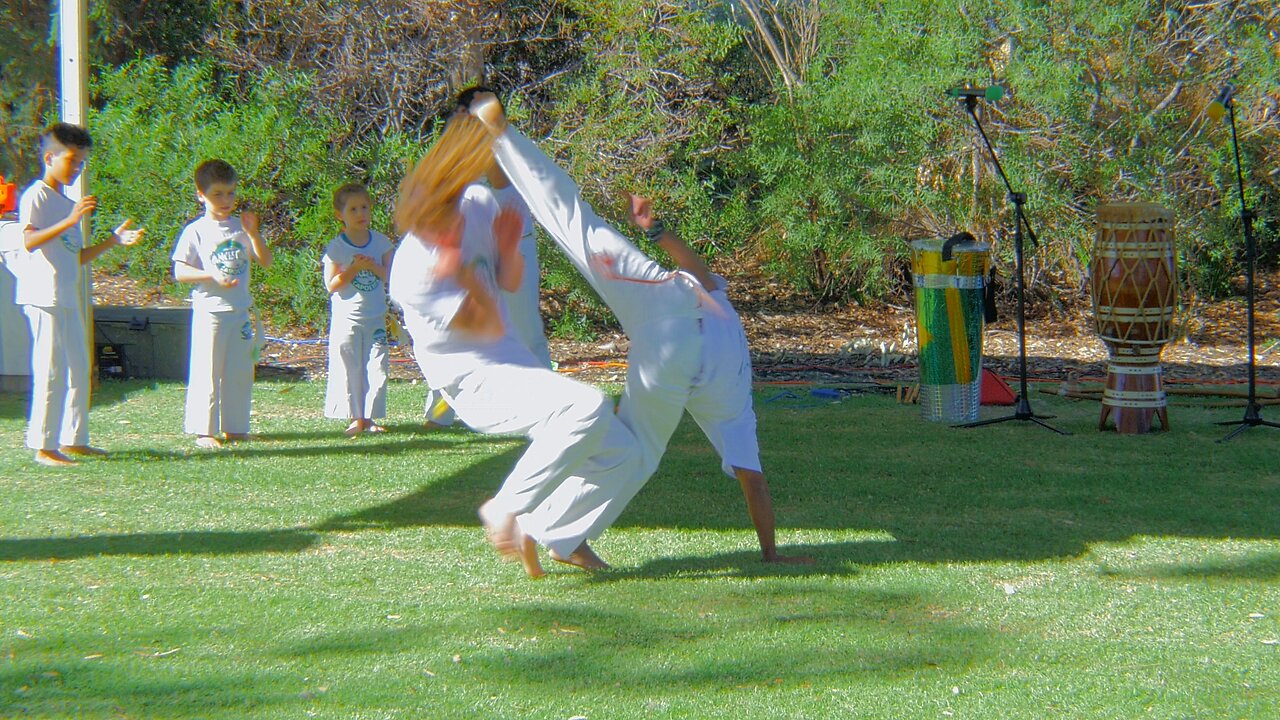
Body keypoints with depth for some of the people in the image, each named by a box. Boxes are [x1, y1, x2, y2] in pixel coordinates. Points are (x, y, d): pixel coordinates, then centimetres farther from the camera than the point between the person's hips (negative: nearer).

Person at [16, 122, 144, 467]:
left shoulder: (68, 203, 20)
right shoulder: (36, 196, -7)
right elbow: (29, 241, -23)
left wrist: (113, 240, 12)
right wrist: (70, 221, -31)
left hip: (68, 298, 9)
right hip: (43, 294, -9)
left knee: (79, 369, 12)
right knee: (50, 371, -9)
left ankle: (73, 438, 20)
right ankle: (43, 446, -5)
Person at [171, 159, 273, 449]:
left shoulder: (240, 227, 8)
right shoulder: (196, 231, -4)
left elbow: (266, 261, 5)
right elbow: (179, 272, -8)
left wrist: (252, 232, -8)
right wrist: (212, 276, -20)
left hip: (240, 311, 5)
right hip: (210, 310, -5)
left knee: (240, 371, 8)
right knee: (207, 372, -4)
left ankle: (234, 427, 16)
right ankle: (204, 431, 0)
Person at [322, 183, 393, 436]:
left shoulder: (380, 242, 4)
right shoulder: (336, 247, -5)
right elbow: (331, 284, -10)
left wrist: (373, 266, -15)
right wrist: (355, 268, -18)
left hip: (375, 318, 2)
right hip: (347, 318, -2)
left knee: (376, 367, 0)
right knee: (349, 368, -2)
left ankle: (369, 416, 7)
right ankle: (355, 417, 5)